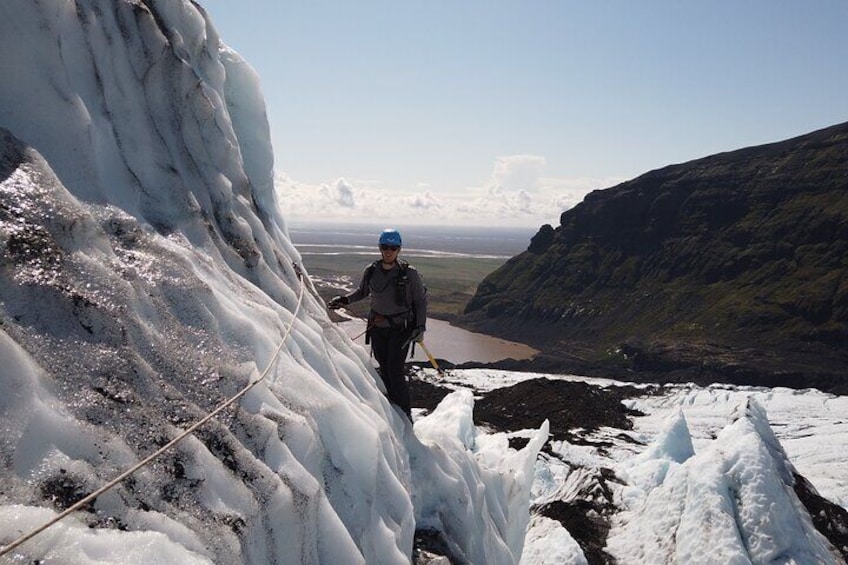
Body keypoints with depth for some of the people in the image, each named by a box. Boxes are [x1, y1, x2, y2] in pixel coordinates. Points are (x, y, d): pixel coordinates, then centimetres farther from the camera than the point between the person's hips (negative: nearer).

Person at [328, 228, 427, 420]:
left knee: (395, 371, -12)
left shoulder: (409, 273, -12)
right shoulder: (371, 271, -2)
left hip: (400, 328, -4)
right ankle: (394, 408, 26)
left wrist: (420, 327, -9)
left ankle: (406, 415, -1)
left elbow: (420, 301, -2)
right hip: (377, 327, 5)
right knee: (384, 370, 11)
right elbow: (362, 292, 17)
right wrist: (344, 299, 0)